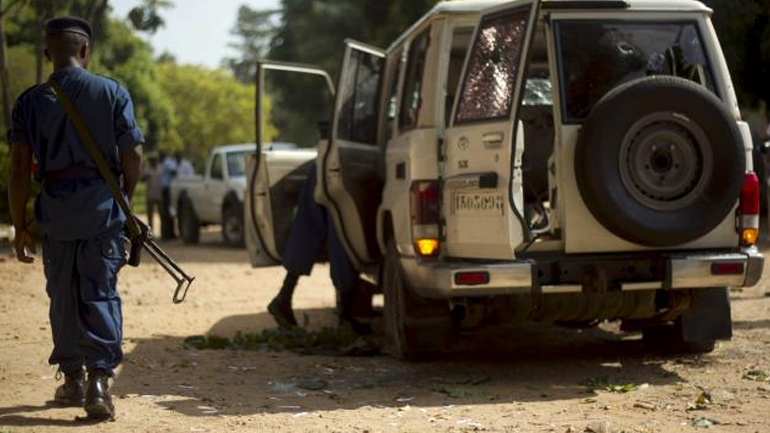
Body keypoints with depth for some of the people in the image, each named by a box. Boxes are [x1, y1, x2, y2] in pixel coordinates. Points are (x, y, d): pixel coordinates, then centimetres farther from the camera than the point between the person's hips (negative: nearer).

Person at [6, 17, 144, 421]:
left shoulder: (31, 100, 2)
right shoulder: (112, 92, -1)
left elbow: (19, 166, -2)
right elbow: (133, 154, -3)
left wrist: (20, 225, 3)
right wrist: (125, 199, 13)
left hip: (54, 206, 1)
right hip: (102, 204, -1)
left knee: (63, 294, 14)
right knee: (101, 293, 1)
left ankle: (73, 379, 23)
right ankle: (99, 378, -13)